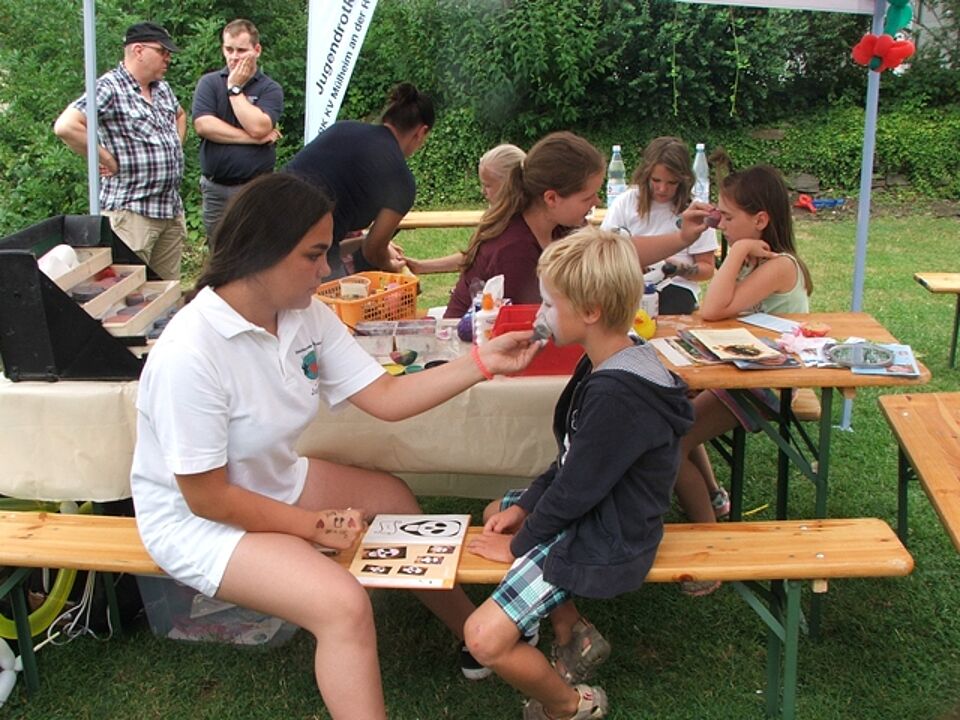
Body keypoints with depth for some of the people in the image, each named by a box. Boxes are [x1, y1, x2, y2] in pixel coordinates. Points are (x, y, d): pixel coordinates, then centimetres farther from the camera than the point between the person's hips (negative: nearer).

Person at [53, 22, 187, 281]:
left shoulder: (162, 88, 13)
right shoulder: (110, 88, -12)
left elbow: (180, 115, 36)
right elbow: (66, 126, -24)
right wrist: (107, 160, -16)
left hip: (172, 208, 8)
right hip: (131, 209, -8)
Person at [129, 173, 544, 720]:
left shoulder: (306, 315, -10)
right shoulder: (190, 354, -33)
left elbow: (385, 398, -8)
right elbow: (206, 496, -26)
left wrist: (482, 363, -15)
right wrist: (315, 526, -18)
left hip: (272, 482, 9)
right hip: (196, 520, -8)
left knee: (395, 499, 18)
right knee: (343, 605, -27)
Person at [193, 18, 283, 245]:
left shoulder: (270, 88, 1)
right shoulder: (209, 83, 6)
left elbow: (258, 127, -16)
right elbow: (203, 125, -10)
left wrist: (235, 88, -7)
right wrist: (253, 138, -11)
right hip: (216, 189, 2)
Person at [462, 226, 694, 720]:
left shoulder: (617, 394, -31)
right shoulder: (612, 360, 0)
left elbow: (576, 490, -23)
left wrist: (519, 543, -9)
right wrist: (525, 505, 6)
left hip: (605, 540, -11)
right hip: (593, 508, 11)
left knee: (484, 638, -17)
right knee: (495, 513, 29)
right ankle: (574, 635, 28)